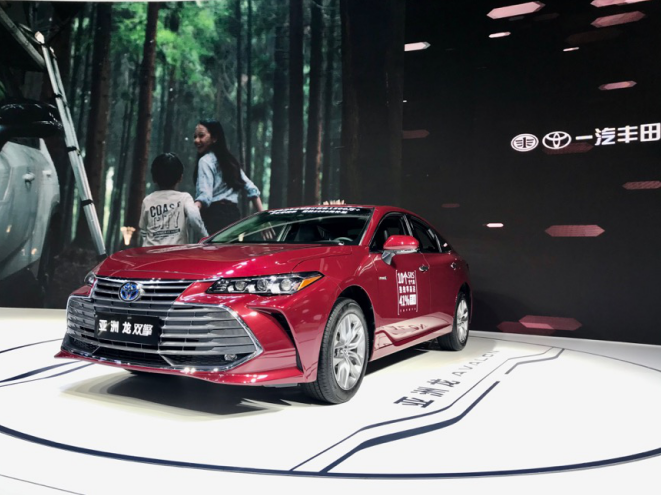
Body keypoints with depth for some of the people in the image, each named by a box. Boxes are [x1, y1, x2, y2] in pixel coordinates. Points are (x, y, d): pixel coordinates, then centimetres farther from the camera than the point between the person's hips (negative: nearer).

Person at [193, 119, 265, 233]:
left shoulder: (205, 161, -4)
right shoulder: (229, 160, 20)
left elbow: (204, 195, -19)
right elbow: (251, 189, 16)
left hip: (215, 216, -8)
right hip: (234, 215, 8)